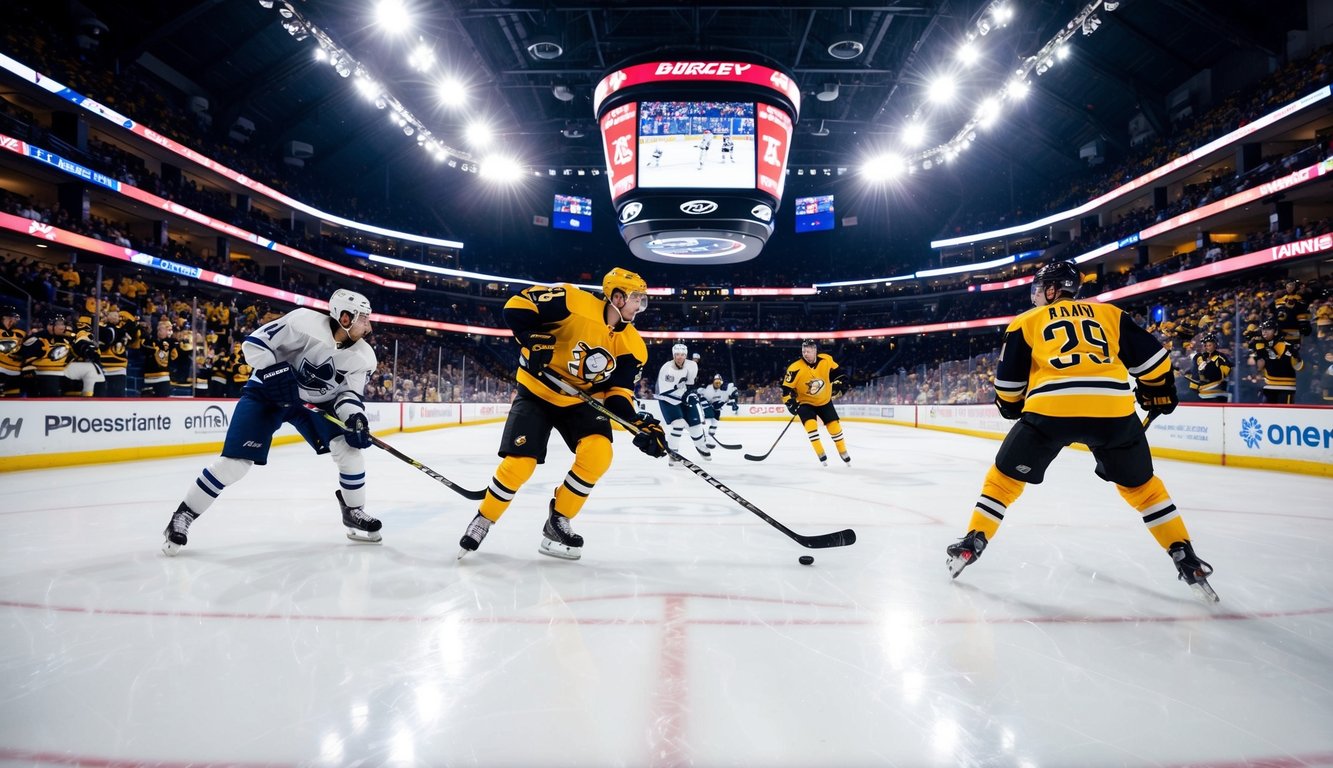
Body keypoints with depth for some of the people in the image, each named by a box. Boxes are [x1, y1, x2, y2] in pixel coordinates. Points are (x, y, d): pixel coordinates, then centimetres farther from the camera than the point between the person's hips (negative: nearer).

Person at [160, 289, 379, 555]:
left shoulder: (363, 357, -13)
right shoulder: (305, 322, -27)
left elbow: (348, 393, -6)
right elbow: (254, 343, -20)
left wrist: (354, 416, -26)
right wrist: (274, 373, -31)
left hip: (317, 401, 4)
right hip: (268, 391, -4)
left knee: (349, 447, -12)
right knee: (234, 461, -10)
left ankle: (354, 513, 6)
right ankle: (183, 516, 11)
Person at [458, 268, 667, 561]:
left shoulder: (632, 345, -6)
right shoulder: (575, 302, -21)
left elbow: (617, 392, -4)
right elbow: (517, 306, -16)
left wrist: (638, 424, -19)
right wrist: (534, 340, -29)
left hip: (580, 400, 4)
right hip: (537, 392, -4)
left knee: (598, 452, -21)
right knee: (519, 464, -13)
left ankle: (558, 522, 0)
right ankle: (483, 520, 16)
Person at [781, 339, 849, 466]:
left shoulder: (826, 360, -18)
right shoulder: (795, 369, -26)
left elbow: (835, 372, 0)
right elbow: (787, 388, -19)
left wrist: (838, 384, -11)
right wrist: (791, 402, -28)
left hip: (824, 401, 3)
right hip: (805, 402, -3)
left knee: (834, 425, 6)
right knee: (810, 425, -23)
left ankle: (843, 452, 28)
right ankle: (821, 454, -9)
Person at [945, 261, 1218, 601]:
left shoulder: (1027, 322, 19)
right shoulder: (1110, 313, 25)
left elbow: (1008, 381, 16)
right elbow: (1150, 356, 22)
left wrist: (1012, 407, 35)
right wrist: (1161, 393, 38)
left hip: (1050, 408, -2)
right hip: (1114, 409, 3)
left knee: (1005, 477, 15)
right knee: (1141, 484, 25)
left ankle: (973, 543, 13)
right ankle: (1185, 557, 24)